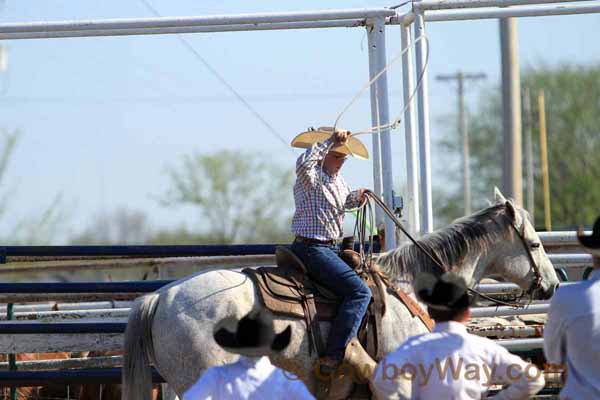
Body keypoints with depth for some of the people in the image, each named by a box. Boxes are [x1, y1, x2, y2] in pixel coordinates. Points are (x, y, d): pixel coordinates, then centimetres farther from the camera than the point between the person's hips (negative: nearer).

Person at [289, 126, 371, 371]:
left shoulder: (339, 182, 16)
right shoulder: (311, 177, -11)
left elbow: (343, 202, 37)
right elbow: (305, 162, -36)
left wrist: (357, 197, 14)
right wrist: (330, 140, -30)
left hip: (332, 249, 10)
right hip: (312, 248, -10)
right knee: (359, 291, -23)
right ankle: (333, 357, -32)